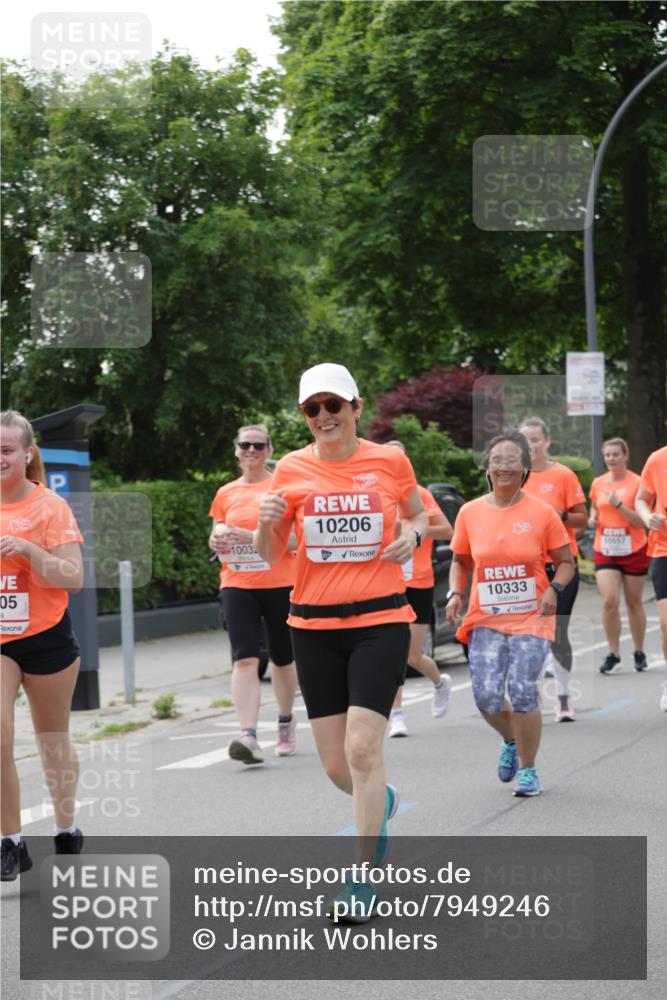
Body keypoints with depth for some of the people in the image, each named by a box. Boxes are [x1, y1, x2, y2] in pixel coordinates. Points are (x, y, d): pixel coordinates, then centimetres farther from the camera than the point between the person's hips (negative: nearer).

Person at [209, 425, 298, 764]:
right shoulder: (226, 493, 11)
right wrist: (217, 540, -3)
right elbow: (216, 536, 21)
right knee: (245, 660, -13)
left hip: (280, 583, -2)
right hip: (237, 585, 2)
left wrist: (252, 537, -20)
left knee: (282, 659, 12)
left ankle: (286, 721, 36)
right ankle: (248, 737, -21)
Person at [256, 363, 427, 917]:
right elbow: (271, 555, 8)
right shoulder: (292, 469, 2)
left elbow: (418, 515, 18)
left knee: (362, 748, -13)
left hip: (380, 621, -2)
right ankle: (381, 801, 40)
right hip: (314, 625, 2)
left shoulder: (390, 461, 0)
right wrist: (268, 522, -14)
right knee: (336, 763, 4)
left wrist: (412, 535, -5)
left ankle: (362, 878, -3)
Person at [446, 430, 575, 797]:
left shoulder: (541, 513, -4)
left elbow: (566, 562, 4)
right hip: (486, 619, 2)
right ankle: (511, 741, 28)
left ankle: (528, 769, 10)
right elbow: (460, 561, 15)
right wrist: (455, 593, -2)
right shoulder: (470, 512, 2)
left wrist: (553, 589, -15)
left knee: (522, 691, -12)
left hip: (531, 618, -2)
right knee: (486, 696, -8)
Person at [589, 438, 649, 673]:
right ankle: (613, 654, -3)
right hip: (605, 550, 2)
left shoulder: (637, 483, -7)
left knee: (634, 603, 7)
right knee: (609, 601, -12)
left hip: (633, 550, -2)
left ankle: (639, 653, 23)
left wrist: (618, 504, -22)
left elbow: (642, 521, -12)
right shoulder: (598, 483, 5)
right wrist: (592, 519, -1)